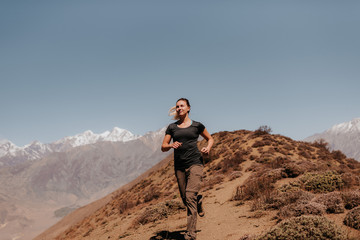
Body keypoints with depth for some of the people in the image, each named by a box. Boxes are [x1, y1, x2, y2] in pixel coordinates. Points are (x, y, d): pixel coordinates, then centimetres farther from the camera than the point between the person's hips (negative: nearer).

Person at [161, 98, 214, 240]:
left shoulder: (197, 126, 6)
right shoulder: (172, 127, 10)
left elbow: (210, 139, 19)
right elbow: (163, 147, 8)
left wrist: (208, 148, -2)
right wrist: (172, 145, -13)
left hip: (195, 163, -3)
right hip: (179, 166, 3)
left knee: (190, 196, -16)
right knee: (185, 199, 9)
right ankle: (199, 201, 45)